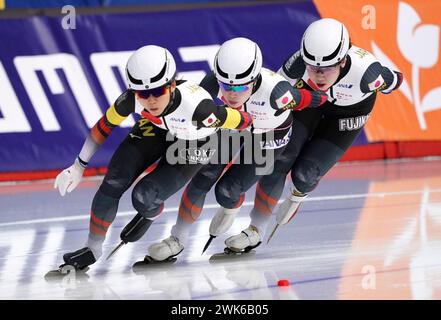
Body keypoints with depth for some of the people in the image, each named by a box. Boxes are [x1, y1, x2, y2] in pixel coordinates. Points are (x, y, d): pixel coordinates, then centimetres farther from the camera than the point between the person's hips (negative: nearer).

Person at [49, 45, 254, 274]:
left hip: (194, 145, -3)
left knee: (144, 197, -18)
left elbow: (244, 121, -29)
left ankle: (152, 214, 21)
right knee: (113, 182, -13)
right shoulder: (132, 98, -31)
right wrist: (78, 166, -4)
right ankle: (93, 248, 6)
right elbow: (105, 126, -12)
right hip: (156, 128, 3)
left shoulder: (196, 105, -44)